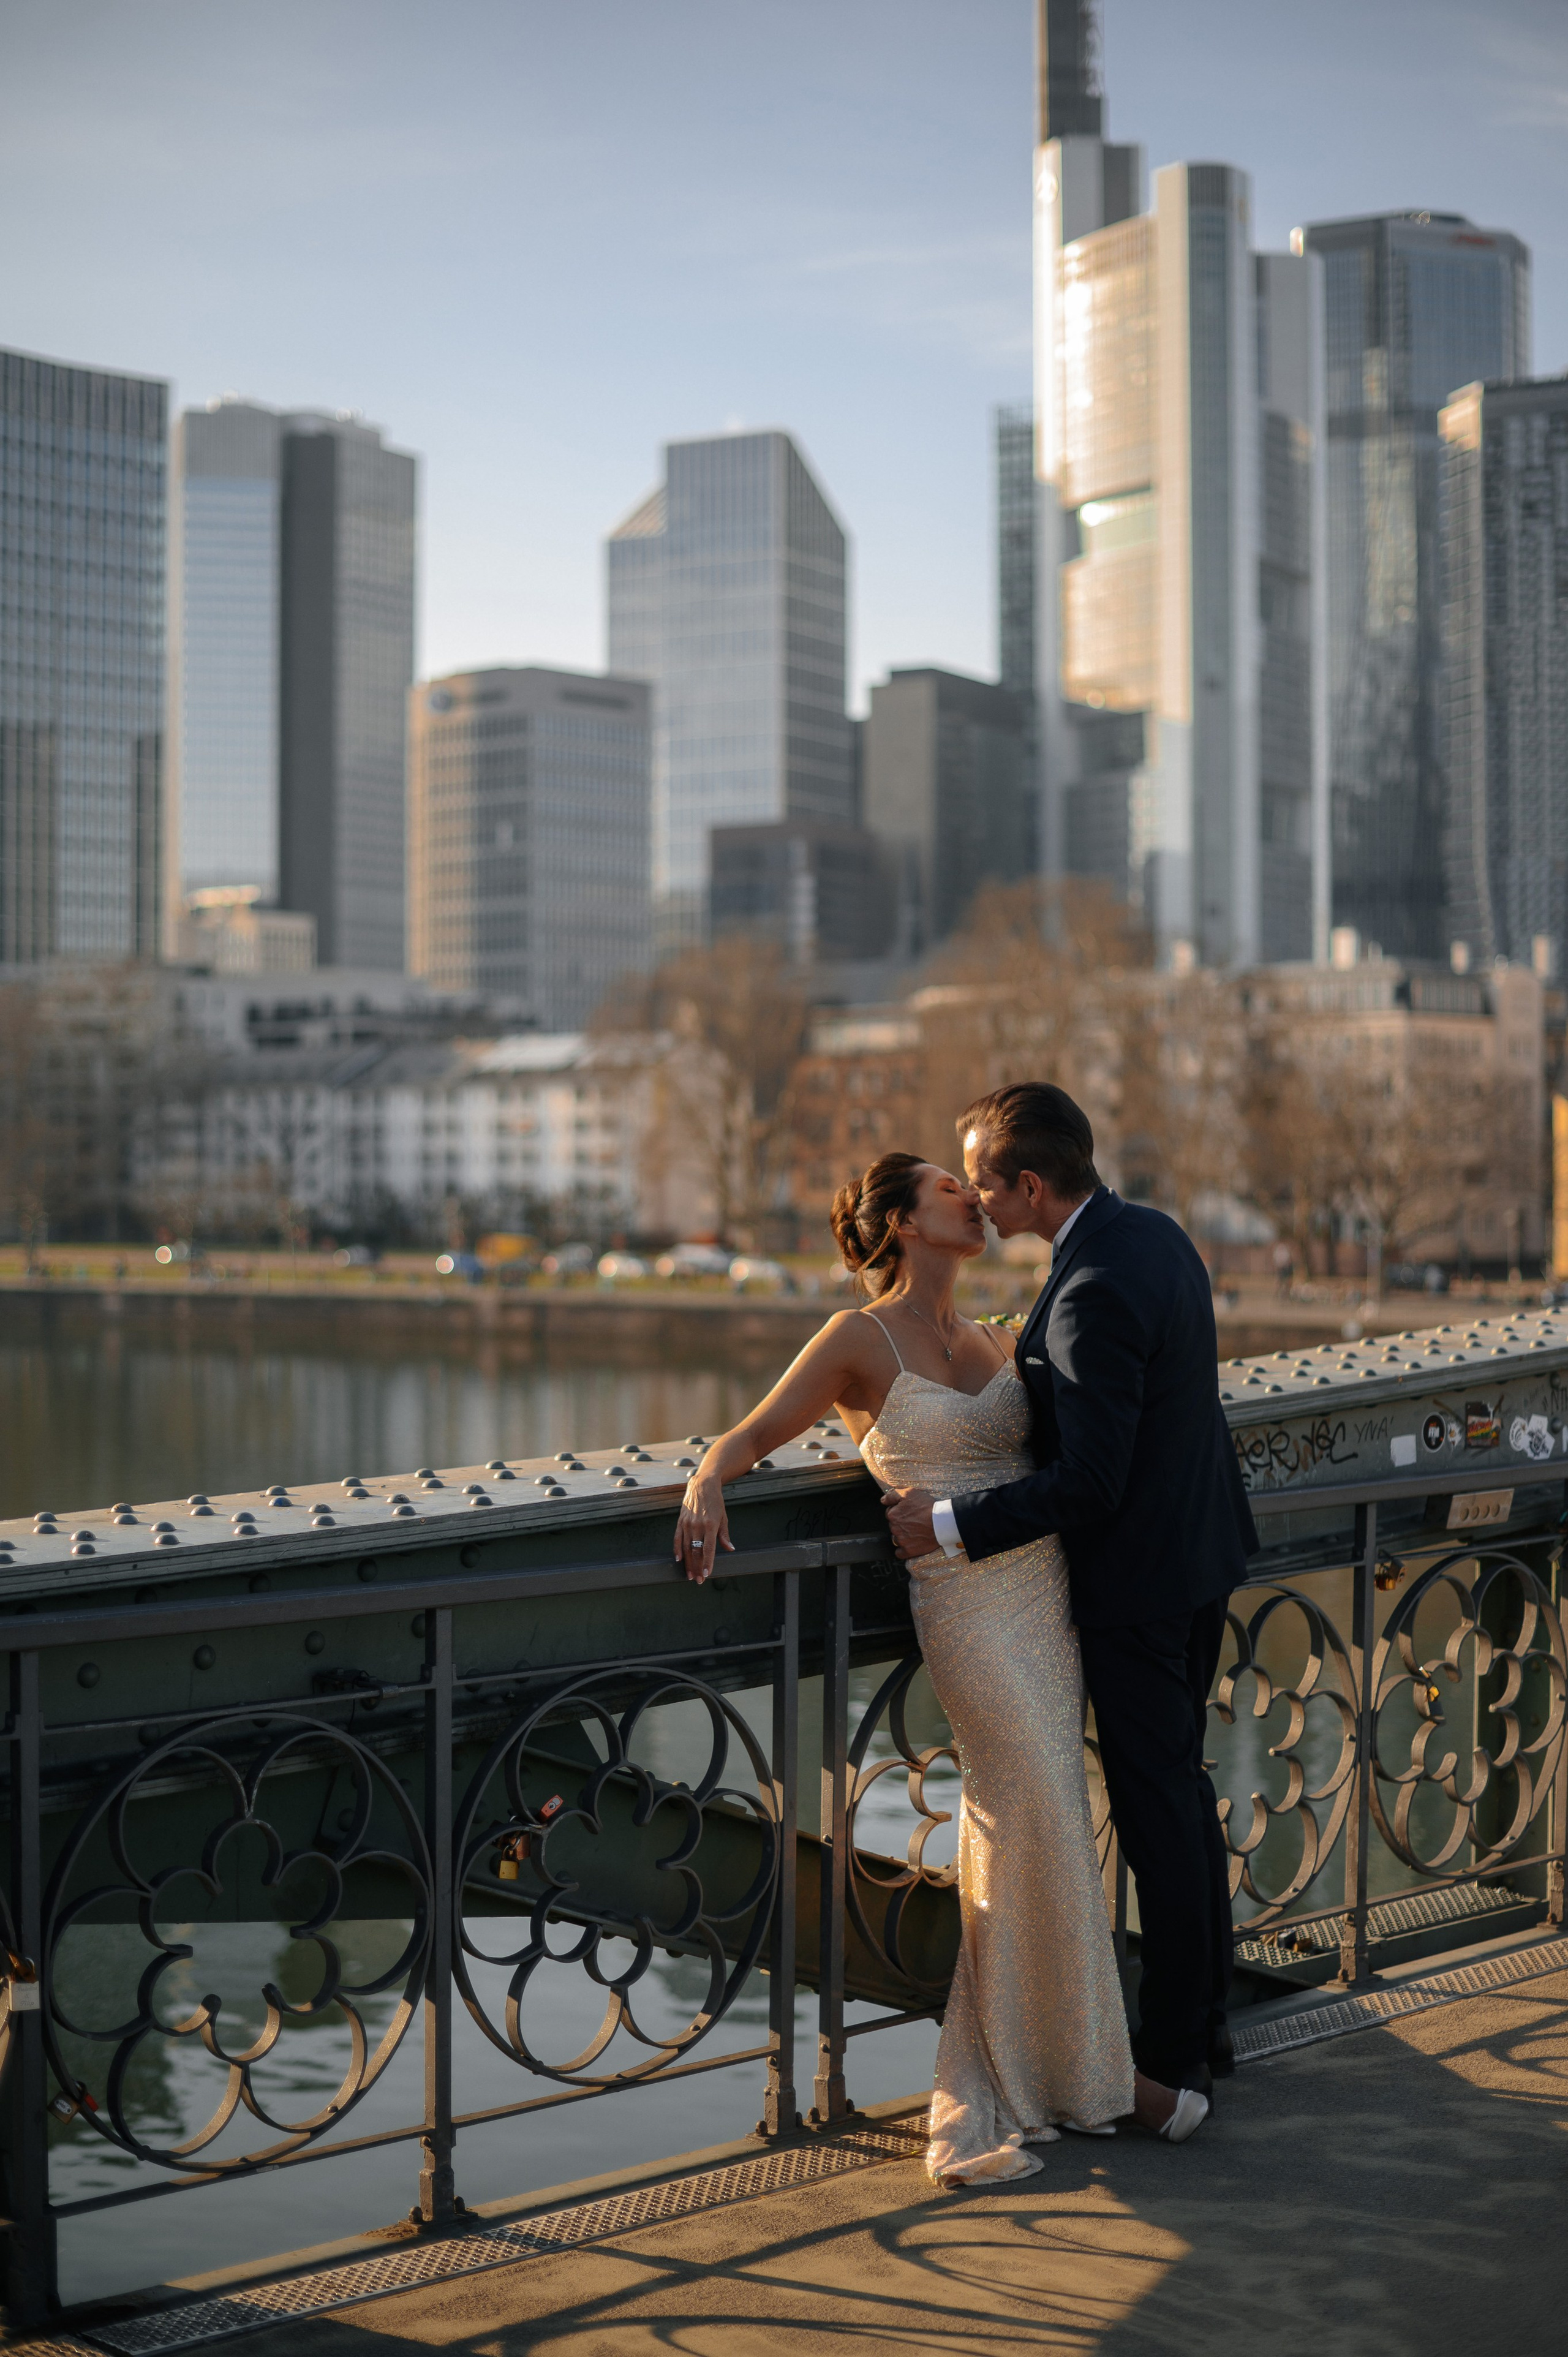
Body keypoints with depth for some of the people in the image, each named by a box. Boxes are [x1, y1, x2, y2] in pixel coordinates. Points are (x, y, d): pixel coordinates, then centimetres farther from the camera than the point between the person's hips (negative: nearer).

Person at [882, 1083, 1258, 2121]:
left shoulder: (1092, 1293, -27)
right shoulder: (1157, 1232, 3)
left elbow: (1088, 1483, -28)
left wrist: (952, 1520, -20)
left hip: (1141, 1577, -10)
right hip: (1201, 1542, 10)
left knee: (1157, 1809, 1)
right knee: (1183, 1786, 19)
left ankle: (1174, 2053, 13)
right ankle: (1207, 2022, 30)